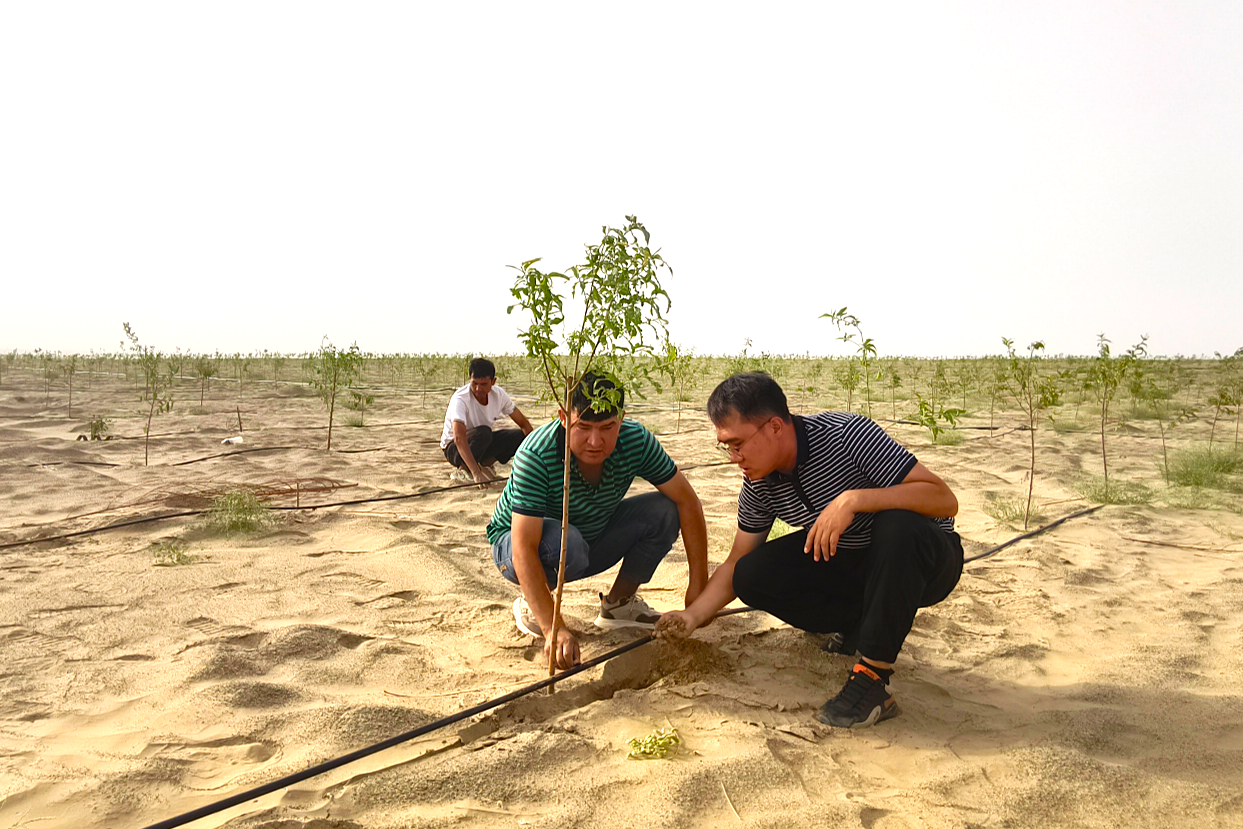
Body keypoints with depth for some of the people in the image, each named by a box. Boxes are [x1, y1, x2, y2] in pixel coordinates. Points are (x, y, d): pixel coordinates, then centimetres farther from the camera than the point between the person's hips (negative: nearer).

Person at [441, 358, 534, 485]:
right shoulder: (460, 399, -30)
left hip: (482, 443, 6)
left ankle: (485, 463, 3)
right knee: (483, 432, -37)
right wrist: (476, 473, -54)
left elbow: (524, 423, -2)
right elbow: (459, 438, -43)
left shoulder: (499, 394, -12)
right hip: (454, 448, -6)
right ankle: (462, 470, -15)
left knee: (521, 436, -16)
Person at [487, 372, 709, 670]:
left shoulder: (637, 442, -22)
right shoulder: (535, 456, -35)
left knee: (663, 511, -17)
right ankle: (529, 603, -4)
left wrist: (699, 582, -19)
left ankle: (618, 602, 5)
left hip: (592, 537, 5)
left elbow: (686, 500, -15)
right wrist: (554, 629, -45)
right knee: (565, 543, -39)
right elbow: (524, 548, -38)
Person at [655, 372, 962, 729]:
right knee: (753, 576, -15)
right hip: (850, 563, 5)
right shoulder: (759, 485, -8)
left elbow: (945, 499, -30)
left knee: (898, 526, -40)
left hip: (923, 556, -5)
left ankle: (872, 680, -27)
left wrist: (854, 499, -41)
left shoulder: (847, 434, -26)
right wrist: (692, 616, -12)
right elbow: (736, 564, 2)